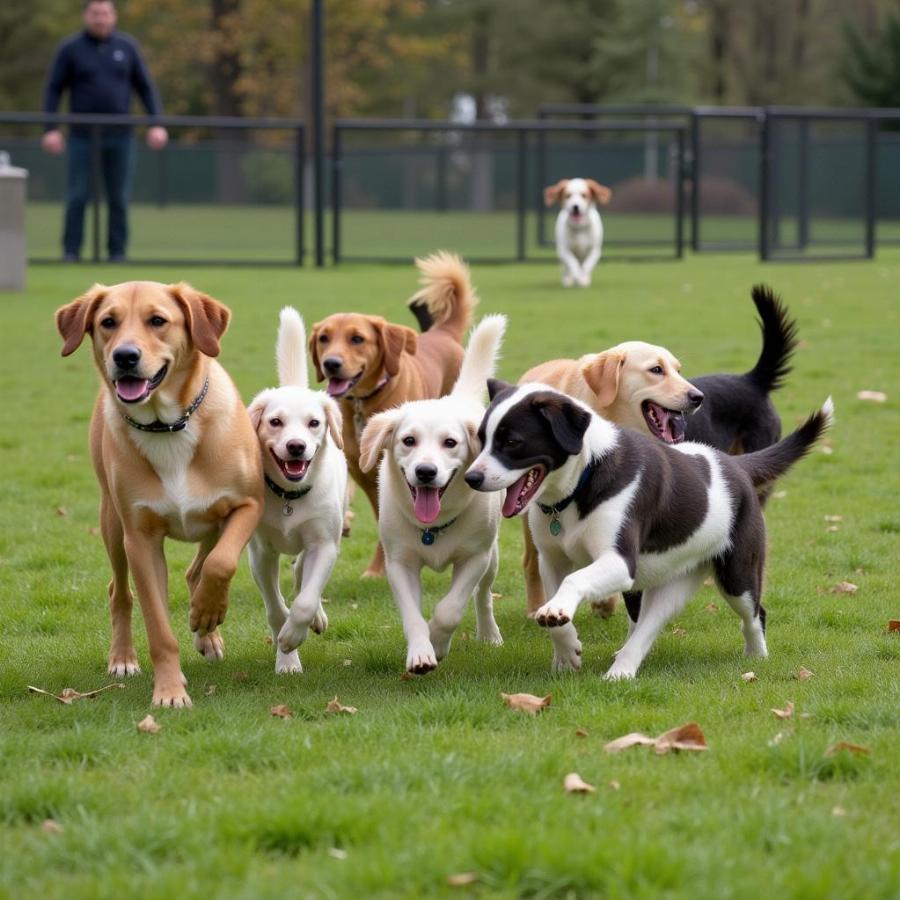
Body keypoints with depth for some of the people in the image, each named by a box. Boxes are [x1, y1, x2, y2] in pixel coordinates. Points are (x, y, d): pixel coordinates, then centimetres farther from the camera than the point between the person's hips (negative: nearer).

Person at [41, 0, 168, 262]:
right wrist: (51, 129, -9)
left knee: (119, 198, 2)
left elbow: (145, 87, 8)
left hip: (120, 136, 1)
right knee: (77, 197, -4)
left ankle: (117, 252, 7)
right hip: (82, 137, -1)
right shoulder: (70, 49, 1)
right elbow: (53, 90, 1)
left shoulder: (127, 46, 6)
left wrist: (157, 124, -2)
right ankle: (71, 252, 2)